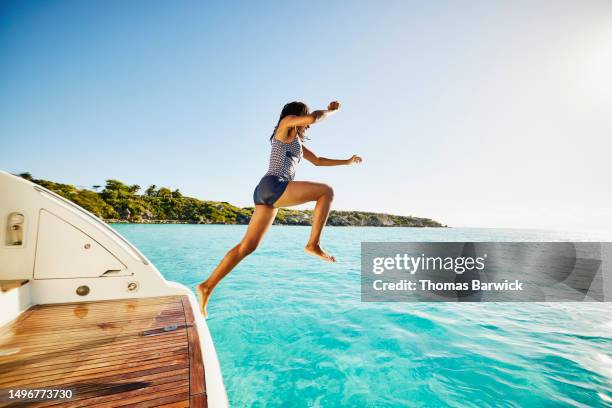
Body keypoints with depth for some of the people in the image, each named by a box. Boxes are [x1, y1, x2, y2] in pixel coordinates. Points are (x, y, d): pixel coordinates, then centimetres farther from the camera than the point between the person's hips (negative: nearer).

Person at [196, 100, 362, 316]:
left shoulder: (296, 142, 34)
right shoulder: (287, 122, 10)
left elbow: (318, 161, 39)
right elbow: (314, 117, -8)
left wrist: (347, 161, 41)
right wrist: (332, 110, 13)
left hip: (267, 193, 9)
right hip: (273, 186, -9)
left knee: (247, 246, 5)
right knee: (326, 191, -3)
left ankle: (207, 286, 8)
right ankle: (313, 244, -9)